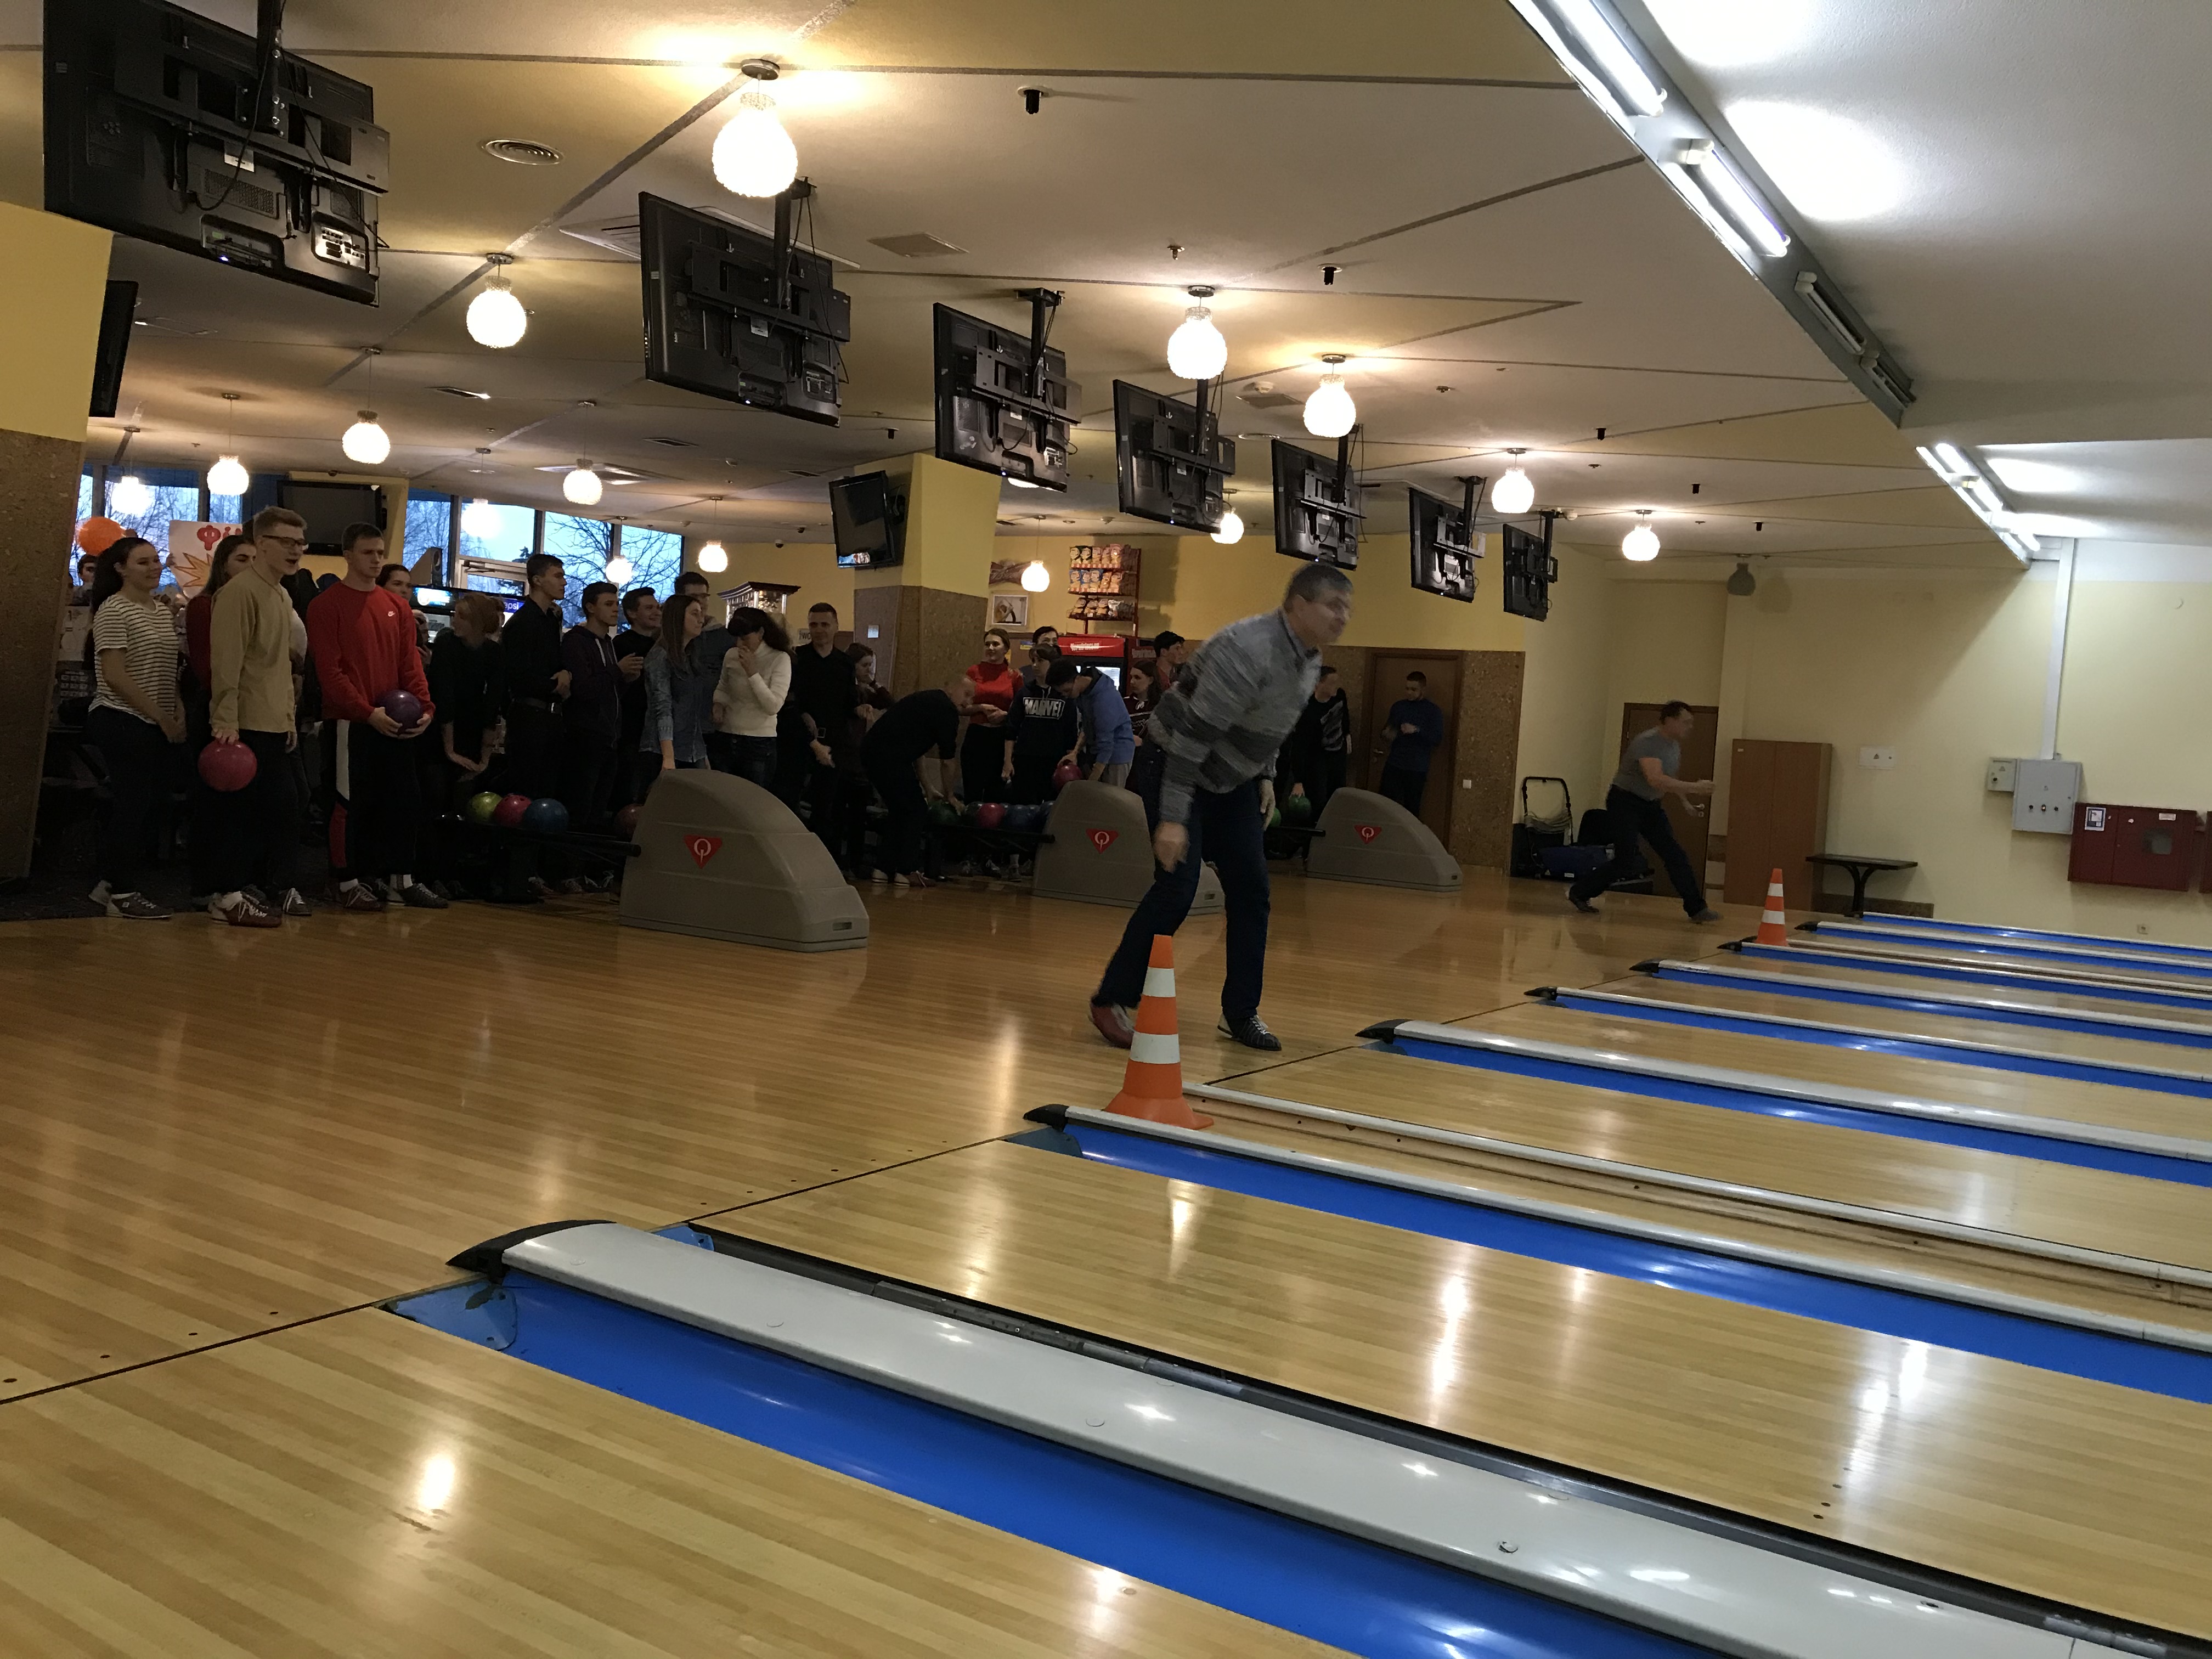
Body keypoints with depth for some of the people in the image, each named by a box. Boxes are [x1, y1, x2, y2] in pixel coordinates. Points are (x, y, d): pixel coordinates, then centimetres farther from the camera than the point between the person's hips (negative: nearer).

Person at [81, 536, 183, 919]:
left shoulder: (163, 612, 14)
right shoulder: (114, 611, -9)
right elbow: (114, 675, -16)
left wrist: (178, 709, 4)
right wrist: (160, 716, -15)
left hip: (160, 726, 8)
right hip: (123, 720, -8)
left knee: (146, 804, 10)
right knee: (131, 803, -5)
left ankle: (111, 884, 21)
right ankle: (121, 892, 4)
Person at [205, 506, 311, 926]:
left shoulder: (283, 597, 17)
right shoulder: (240, 591, -11)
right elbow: (226, 662, -18)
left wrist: (290, 717, 18)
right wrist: (226, 721, -22)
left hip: (276, 724, 9)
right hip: (246, 725, -9)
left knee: (282, 806, 10)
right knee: (242, 810, -4)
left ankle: (274, 887, 19)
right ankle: (227, 895, 4)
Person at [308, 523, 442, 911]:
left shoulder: (396, 606, 12)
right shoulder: (327, 605, -5)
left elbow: (410, 663, 12)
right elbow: (329, 670, -11)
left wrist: (425, 707, -3)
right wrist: (368, 712, -19)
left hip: (395, 725, 6)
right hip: (350, 722, -6)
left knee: (405, 799, 8)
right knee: (351, 804, 0)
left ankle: (400, 879, 19)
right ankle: (349, 884, 9)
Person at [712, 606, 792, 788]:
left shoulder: (780, 659, -10)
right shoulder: (731, 656, 3)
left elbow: (773, 707, -17)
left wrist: (752, 672, -20)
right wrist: (719, 704, 1)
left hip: (759, 743, -4)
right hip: (727, 739, 4)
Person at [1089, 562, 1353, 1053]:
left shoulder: (1310, 659, -1)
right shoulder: (1250, 650, -30)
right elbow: (1194, 733, -32)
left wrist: (1265, 776, 9)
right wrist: (1172, 818, -33)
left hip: (1232, 778, 9)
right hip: (1179, 767, -9)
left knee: (1251, 889, 4)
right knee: (1177, 888, -13)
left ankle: (1241, 1013, 15)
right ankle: (1111, 1000, 2)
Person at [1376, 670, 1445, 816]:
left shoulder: (1433, 711, -2)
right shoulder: (1398, 706, 9)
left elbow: (1438, 738, -10)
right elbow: (1386, 730, 16)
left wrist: (1417, 730, -23)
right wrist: (1386, 734, -8)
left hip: (1417, 768, -3)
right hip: (1394, 764, 3)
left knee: (1411, 807, 4)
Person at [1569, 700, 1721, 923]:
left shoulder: (1675, 745, 6)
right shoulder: (1648, 742, -23)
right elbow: (1656, 780, -36)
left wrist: (1687, 804, 14)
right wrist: (1694, 788, -35)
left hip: (1650, 804, 8)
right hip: (1625, 802, -8)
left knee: (1676, 856, -1)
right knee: (1627, 862, -11)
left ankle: (1696, 909, 2)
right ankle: (1578, 894, 5)